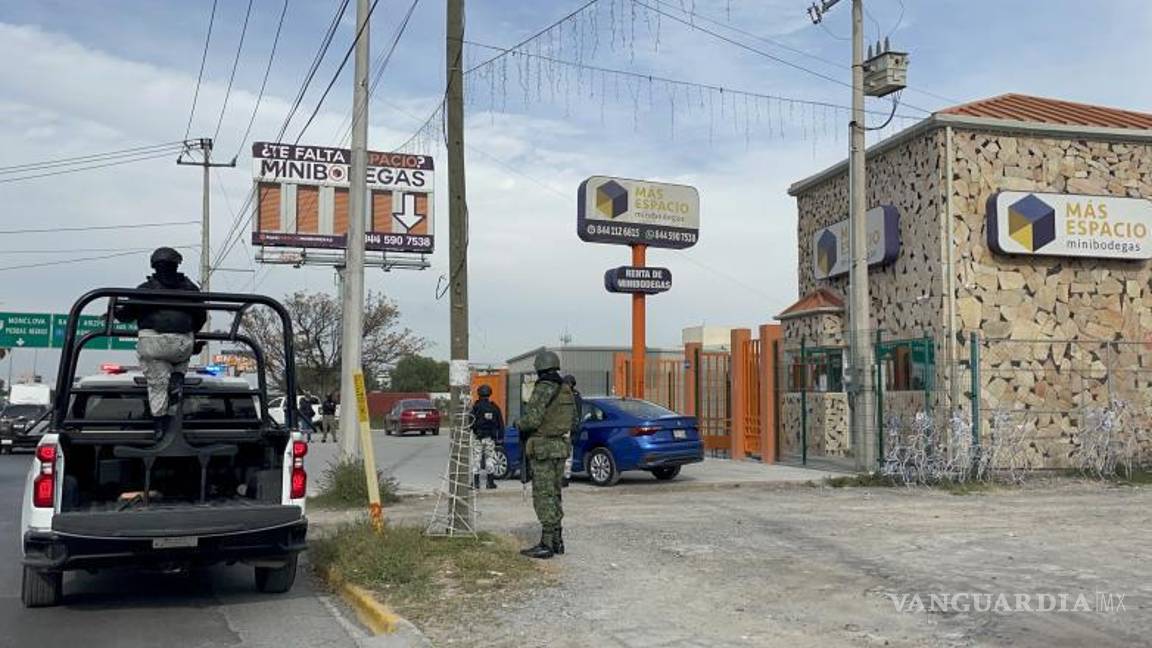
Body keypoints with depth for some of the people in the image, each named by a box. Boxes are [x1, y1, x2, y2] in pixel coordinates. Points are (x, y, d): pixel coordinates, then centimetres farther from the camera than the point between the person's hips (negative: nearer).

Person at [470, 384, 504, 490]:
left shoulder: (476, 407, -9)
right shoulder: (495, 407, 5)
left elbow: (471, 422, -13)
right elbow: (500, 424, 8)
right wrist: (500, 436, 13)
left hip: (478, 437, -3)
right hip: (491, 438, 3)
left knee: (476, 459, 3)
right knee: (489, 458, 11)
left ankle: (476, 482, 3)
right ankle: (490, 482, 9)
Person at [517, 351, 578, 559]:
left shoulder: (543, 389, -16)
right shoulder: (566, 391, 10)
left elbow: (532, 419, -21)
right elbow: (573, 421, 16)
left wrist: (521, 427, -1)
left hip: (542, 449, -8)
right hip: (560, 446, 8)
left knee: (544, 496, -5)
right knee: (553, 495, 15)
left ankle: (546, 545, -5)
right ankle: (557, 541, 19)